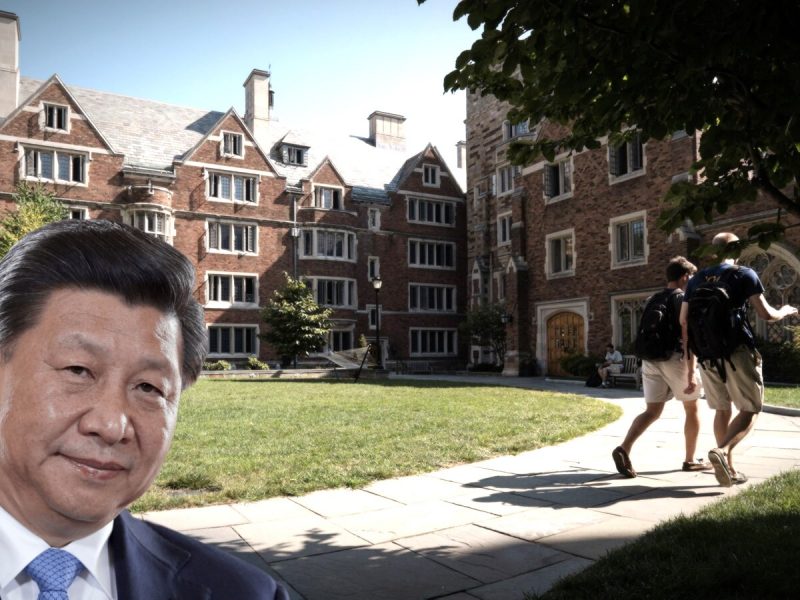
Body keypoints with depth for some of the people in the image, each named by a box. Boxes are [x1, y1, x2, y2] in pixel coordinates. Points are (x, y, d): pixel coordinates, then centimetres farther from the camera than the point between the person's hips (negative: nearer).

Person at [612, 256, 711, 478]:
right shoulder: (684, 299, -6)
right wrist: (692, 372, -17)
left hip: (651, 359, 6)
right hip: (675, 359, -6)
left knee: (652, 411, 5)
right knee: (692, 408, 13)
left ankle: (624, 448, -15)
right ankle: (690, 460, 20)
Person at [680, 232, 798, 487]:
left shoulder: (696, 279, 12)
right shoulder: (745, 274, 0)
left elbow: (684, 321, 10)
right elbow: (766, 314, -2)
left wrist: (690, 363, 17)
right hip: (737, 351, -4)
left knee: (722, 410, 14)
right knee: (750, 409, 5)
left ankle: (729, 469, 15)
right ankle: (722, 450, -18)